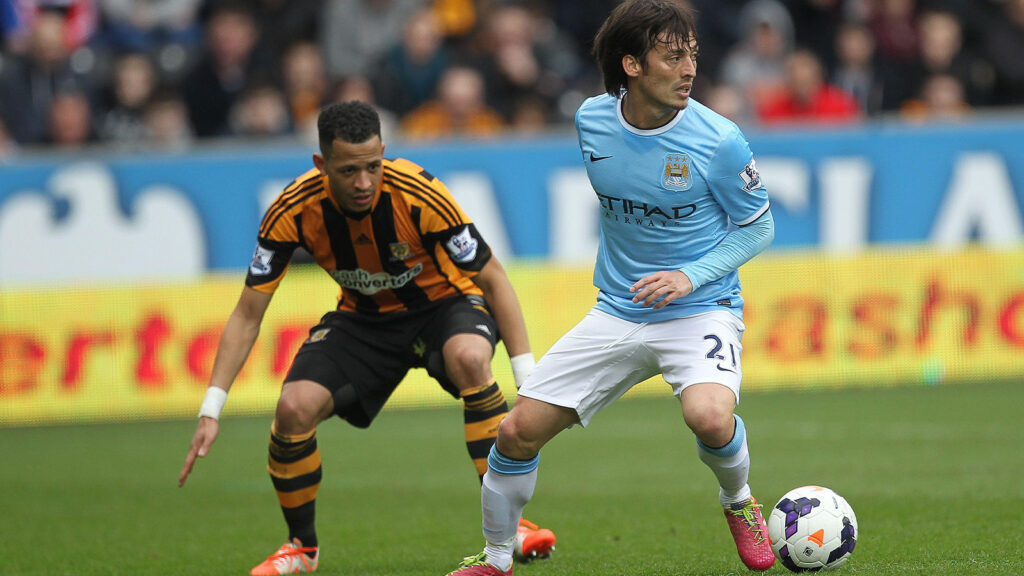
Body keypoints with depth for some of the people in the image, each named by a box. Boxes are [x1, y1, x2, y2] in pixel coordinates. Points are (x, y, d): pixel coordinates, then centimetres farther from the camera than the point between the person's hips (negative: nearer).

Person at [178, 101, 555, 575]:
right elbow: (248, 312, -13)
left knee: (469, 357, -36)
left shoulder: (418, 195, -30)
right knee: (294, 407, -20)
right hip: (364, 318, 2)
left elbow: (492, 278, -19)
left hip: (443, 303, -2)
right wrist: (210, 410, -20)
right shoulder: (293, 211, -23)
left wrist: (529, 382, -24)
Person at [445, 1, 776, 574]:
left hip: (700, 310, -4)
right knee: (518, 432, -2)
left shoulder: (719, 141, -17)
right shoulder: (592, 121, -4)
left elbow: (758, 226, -4)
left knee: (709, 416, -33)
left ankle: (739, 503, 2)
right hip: (617, 313, 4)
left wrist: (691, 276, -17)